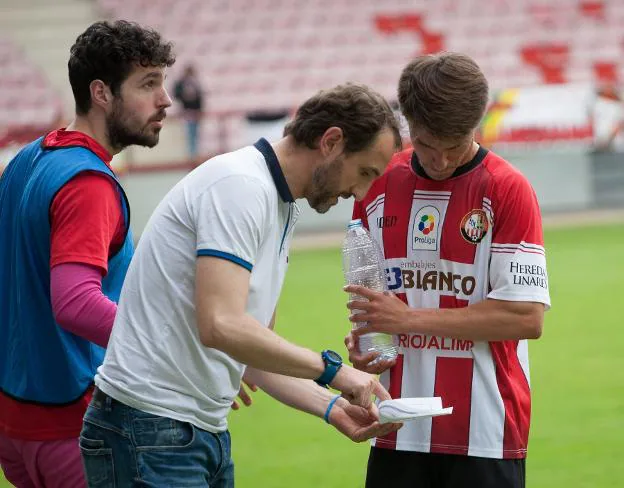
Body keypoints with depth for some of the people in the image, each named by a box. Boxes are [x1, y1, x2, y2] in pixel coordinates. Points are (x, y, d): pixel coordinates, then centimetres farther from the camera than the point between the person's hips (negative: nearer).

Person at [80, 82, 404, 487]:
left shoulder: (282, 209, 16)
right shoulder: (241, 185, -15)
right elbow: (221, 326, -26)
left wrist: (331, 406, 6)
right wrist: (331, 368, -17)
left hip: (206, 431, 10)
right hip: (152, 434, -10)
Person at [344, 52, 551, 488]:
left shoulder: (507, 190, -7)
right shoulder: (378, 184, 7)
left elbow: (527, 317, -13)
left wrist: (411, 319, -13)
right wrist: (363, 338, -2)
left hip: (486, 434, -4)